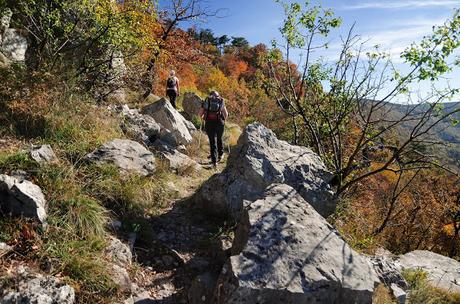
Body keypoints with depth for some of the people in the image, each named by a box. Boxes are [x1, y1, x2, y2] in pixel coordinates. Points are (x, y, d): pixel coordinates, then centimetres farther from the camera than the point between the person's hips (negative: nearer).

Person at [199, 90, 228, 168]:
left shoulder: (206, 101, 13)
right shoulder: (221, 101, 13)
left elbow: (200, 114, 8)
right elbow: (226, 114, 4)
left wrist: (203, 117, 30)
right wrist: (224, 120, 23)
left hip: (209, 123, -1)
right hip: (219, 123, 1)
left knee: (212, 141, 3)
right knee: (219, 139, 24)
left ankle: (214, 161, -3)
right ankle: (220, 155, 35)